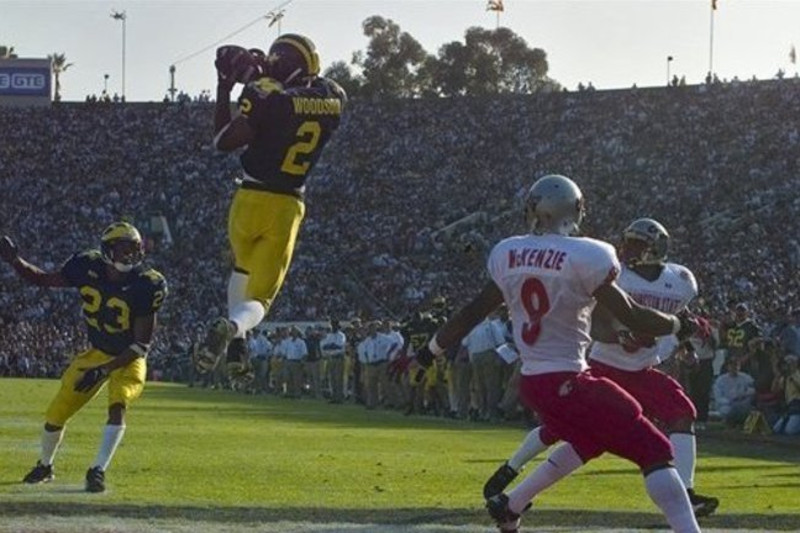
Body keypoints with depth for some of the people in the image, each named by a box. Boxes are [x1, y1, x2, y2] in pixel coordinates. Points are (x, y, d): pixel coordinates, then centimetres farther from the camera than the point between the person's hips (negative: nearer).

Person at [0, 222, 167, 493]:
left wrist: (104, 370, -30)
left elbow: (141, 344, -23)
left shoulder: (146, 286, -26)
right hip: (96, 353, 3)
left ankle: (98, 471, -22)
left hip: (129, 359, -3)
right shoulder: (89, 268, -16)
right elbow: (44, 280, -1)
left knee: (117, 407, -30)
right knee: (56, 414, 3)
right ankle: (44, 466, 29)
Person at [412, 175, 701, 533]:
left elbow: (474, 312, 12)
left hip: (532, 381, 8)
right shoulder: (584, 258, -13)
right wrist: (679, 326, 7)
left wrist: (429, 352, 25)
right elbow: (632, 318, -10)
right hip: (568, 382, -8)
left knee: (588, 441, 32)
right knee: (653, 452, -7)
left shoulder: (508, 255, 5)